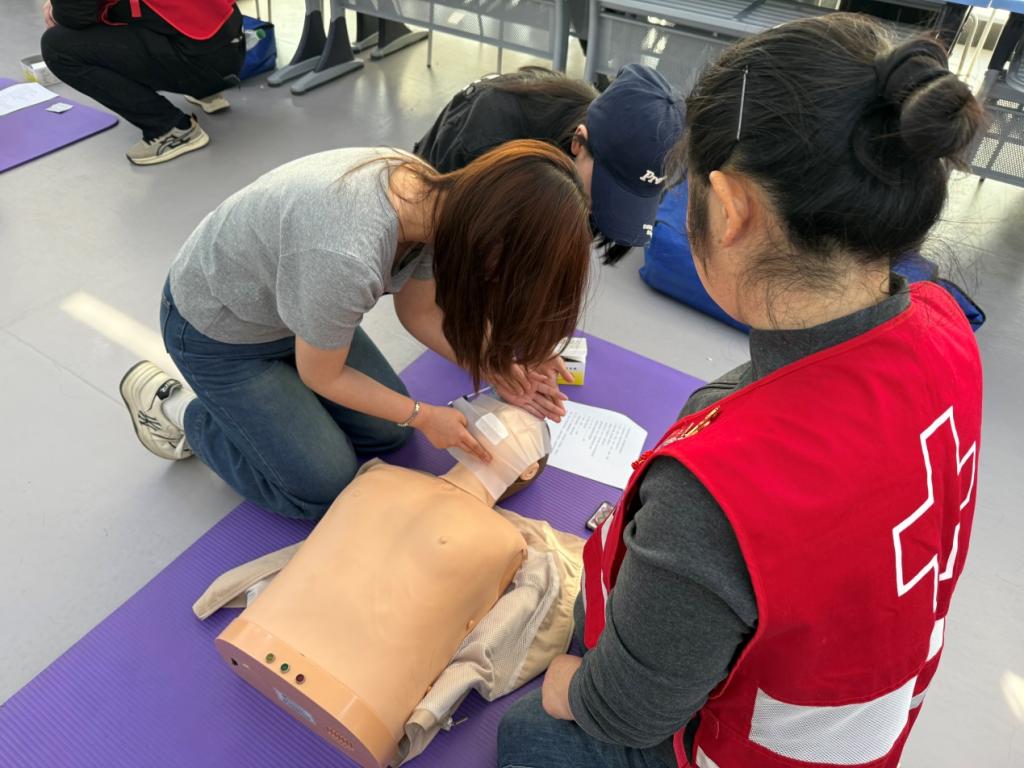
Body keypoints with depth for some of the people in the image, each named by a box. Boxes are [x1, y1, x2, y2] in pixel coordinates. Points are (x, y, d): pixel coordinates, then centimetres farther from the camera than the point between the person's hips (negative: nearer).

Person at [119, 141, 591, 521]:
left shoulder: (433, 193, -19)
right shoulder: (347, 260, -43)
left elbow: (418, 312, -2)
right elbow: (322, 376, -22)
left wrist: (494, 370, -13)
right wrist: (420, 415, -12)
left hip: (290, 302, 7)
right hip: (217, 331, -7)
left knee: (387, 433, 9)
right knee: (327, 489, -2)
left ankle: (241, 403, 25)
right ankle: (177, 411, 15)